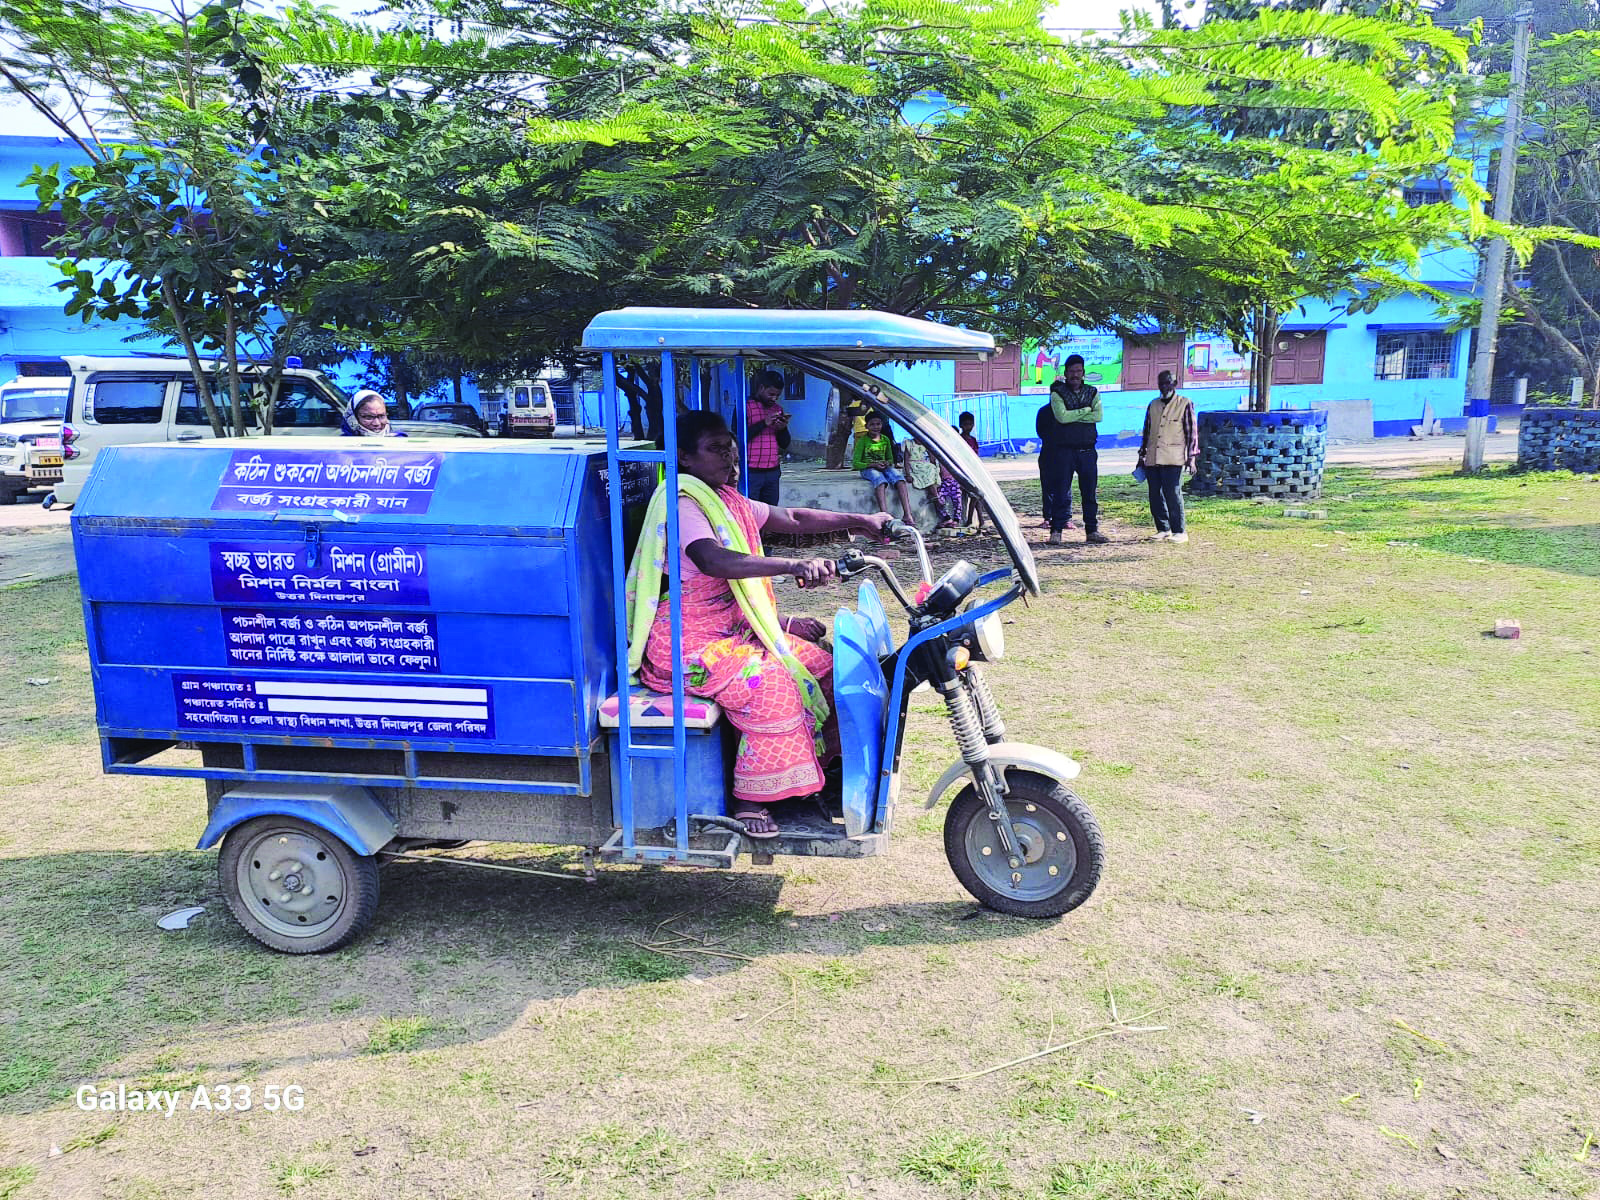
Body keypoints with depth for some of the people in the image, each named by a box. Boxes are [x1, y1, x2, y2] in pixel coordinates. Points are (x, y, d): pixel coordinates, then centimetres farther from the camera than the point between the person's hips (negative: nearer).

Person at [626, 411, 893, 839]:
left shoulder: (728, 501, 12)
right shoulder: (682, 505, -18)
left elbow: (792, 518, 19)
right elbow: (712, 560, -37)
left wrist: (859, 521, 11)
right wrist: (793, 566, -46)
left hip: (736, 628, 10)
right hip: (691, 642, -9)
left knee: (822, 667, 1)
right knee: (770, 683, -28)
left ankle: (813, 770, 11)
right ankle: (750, 799, -14)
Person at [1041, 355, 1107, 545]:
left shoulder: (1092, 393, 12)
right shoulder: (1057, 393, 2)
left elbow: (1098, 416, -5)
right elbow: (1062, 416, -15)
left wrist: (1073, 416, -10)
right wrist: (1085, 410, -7)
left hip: (1087, 450, 3)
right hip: (1064, 449, -3)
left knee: (1090, 492, 6)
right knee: (1061, 492, -3)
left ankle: (1092, 531, 13)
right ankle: (1056, 531, 1)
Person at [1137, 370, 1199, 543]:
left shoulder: (1185, 404, 2)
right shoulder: (1153, 405, 17)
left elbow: (1192, 431, 0)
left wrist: (1191, 457, -5)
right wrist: (1142, 455, 20)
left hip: (1173, 459, -5)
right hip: (1152, 459, 5)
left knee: (1173, 495, -9)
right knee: (1155, 496, 5)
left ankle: (1179, 531, -1)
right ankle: (1163, 529, 16)